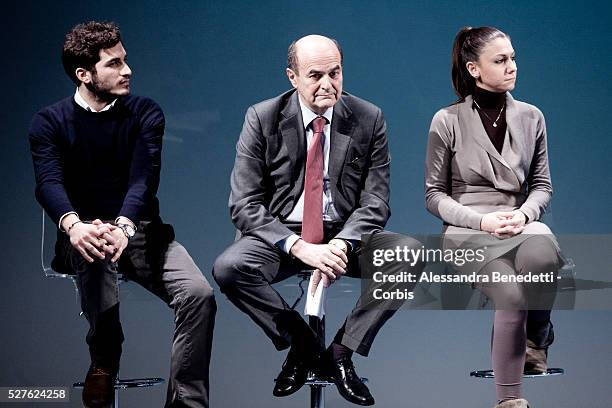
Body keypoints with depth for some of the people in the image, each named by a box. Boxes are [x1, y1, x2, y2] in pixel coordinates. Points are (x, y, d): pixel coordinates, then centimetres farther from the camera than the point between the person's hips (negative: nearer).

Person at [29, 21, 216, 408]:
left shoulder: (145, 113, 4)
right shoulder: (50, 122, 1)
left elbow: (145, 177, -13)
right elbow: (49, 181, -17)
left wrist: (123, 226, -34)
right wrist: (73, 225, -40)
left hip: (140, 230, 2)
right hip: (84, 232, -2)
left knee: (199, 294, -24)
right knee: (94, 252, -39)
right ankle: (105, 354, -18)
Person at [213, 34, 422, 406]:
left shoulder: (369, 119, -2)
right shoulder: (263, 119, -6)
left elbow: (375, 201, -4)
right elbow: (245, 204, -10)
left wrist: (341, 245, -24)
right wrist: (299, 247, -26)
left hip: (347, 235, 1)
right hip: (282, 235, -1)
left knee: (411, 253, -27)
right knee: (228, 268, -30)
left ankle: (342, 352, -11)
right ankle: (303, 345, -5)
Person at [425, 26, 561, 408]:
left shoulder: (531, 117, 7)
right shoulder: (448, 121, -2)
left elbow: (542, 185, 12)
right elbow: (434, 194, 2)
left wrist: (523, 214, -11)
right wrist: (482, 220, -14)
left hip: (520, 222, 3)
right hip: (468, 230, -2)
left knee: (542, 253, -37)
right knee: (512, 295, -32)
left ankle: (537, 337, -7)